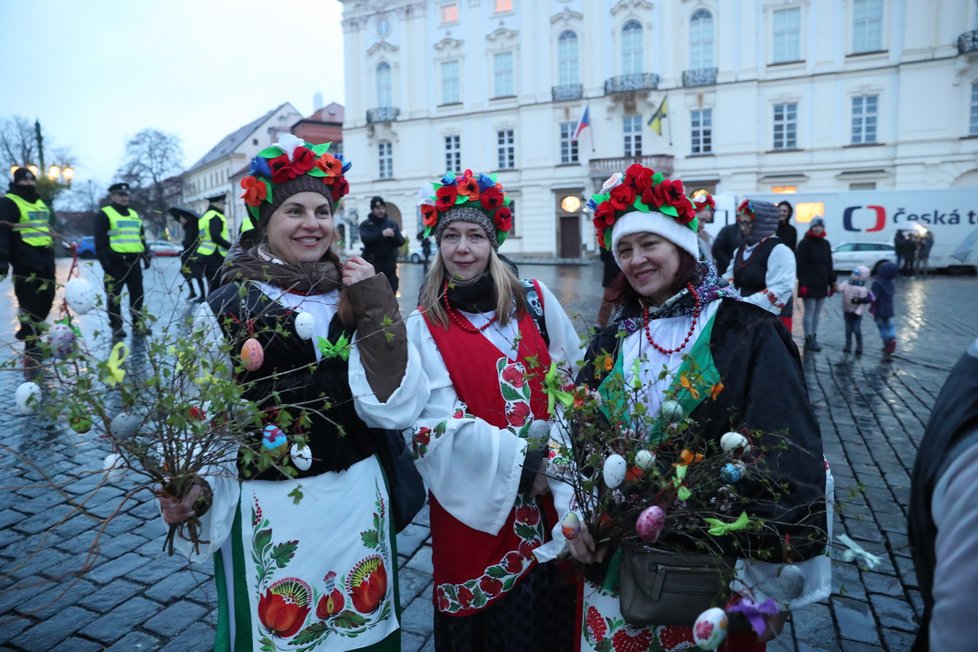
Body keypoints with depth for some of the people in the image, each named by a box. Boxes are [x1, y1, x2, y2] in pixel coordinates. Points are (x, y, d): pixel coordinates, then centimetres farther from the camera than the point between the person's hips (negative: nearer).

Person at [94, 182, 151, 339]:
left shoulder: (134, 215, 19)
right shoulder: (104, 215, -1)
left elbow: (142, 238, 24)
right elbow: (100, 241, -8)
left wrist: (146, 256, 15)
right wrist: (105, 261, -15)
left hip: (133, 261, 6)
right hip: (115, 262, -6)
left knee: (137, 294, 7)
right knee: (114, 296, -2)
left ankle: (139, 325, 14)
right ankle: (116, 327, 6)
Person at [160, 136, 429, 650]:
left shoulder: (357, 295, 1)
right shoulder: (227, 307, -7)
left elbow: (391, 403, -8)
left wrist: (376, 309, -15)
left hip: (360, 502, 4)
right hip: (271, 510, -3)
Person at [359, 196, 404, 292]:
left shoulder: (392, 224, 12)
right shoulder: (365, 224, 3)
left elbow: (401, 242, 4)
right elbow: (365, 239, -15)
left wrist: (394, 235, -18)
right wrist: (382, 234, -27)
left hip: (389, 265, 3)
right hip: (372, 264, -3)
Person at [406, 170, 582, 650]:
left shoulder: (536, 302, 2)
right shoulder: (423, 327, -5)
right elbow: (438, 423, -11)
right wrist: (524, 460, -17)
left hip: (553, 492, 2)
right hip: (479, 498, -2)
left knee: (551, 610, 15)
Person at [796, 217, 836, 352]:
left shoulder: (826, 244, 13)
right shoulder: (804, 243, -6)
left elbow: (829, 265, 16)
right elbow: (800, 265, -11)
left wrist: (832, 283, 12)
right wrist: (802, 283, -18)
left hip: (822, 284, 6)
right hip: (809, 284, -6)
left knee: (817, 312, 10)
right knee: (809, 312, -5)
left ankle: (814, 338, 17)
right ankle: (809, 340, 0)